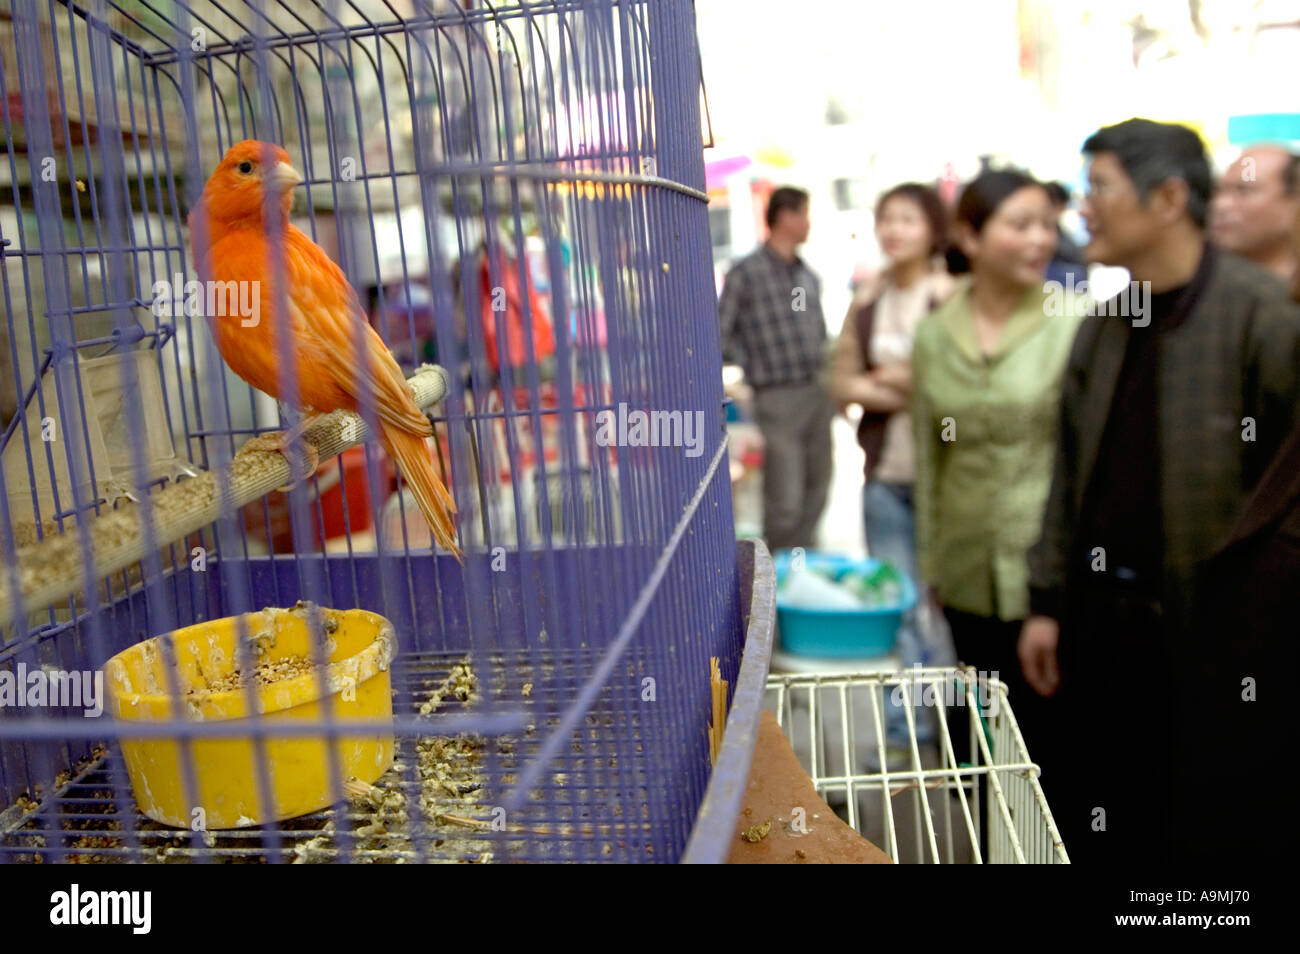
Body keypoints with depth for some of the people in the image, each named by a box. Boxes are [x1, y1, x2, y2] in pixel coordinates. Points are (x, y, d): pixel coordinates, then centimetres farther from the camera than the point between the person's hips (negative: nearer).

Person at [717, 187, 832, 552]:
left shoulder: (809, 277, 15)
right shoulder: (745, 273, -6)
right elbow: (720, 337, -8)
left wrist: (826, 372, 14)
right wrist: (756, 365, -7)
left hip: (817, 394, 7)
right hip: (778, 397, -7)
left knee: (816, 496, 12)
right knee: (785, 503, -6)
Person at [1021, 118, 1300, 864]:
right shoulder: (1102, 326, 8)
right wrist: (1047, 602, 10)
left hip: (1208, 631, -5)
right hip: (1101, 615, 6)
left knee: (1203, 831, 10)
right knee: (1090, 821, 16)